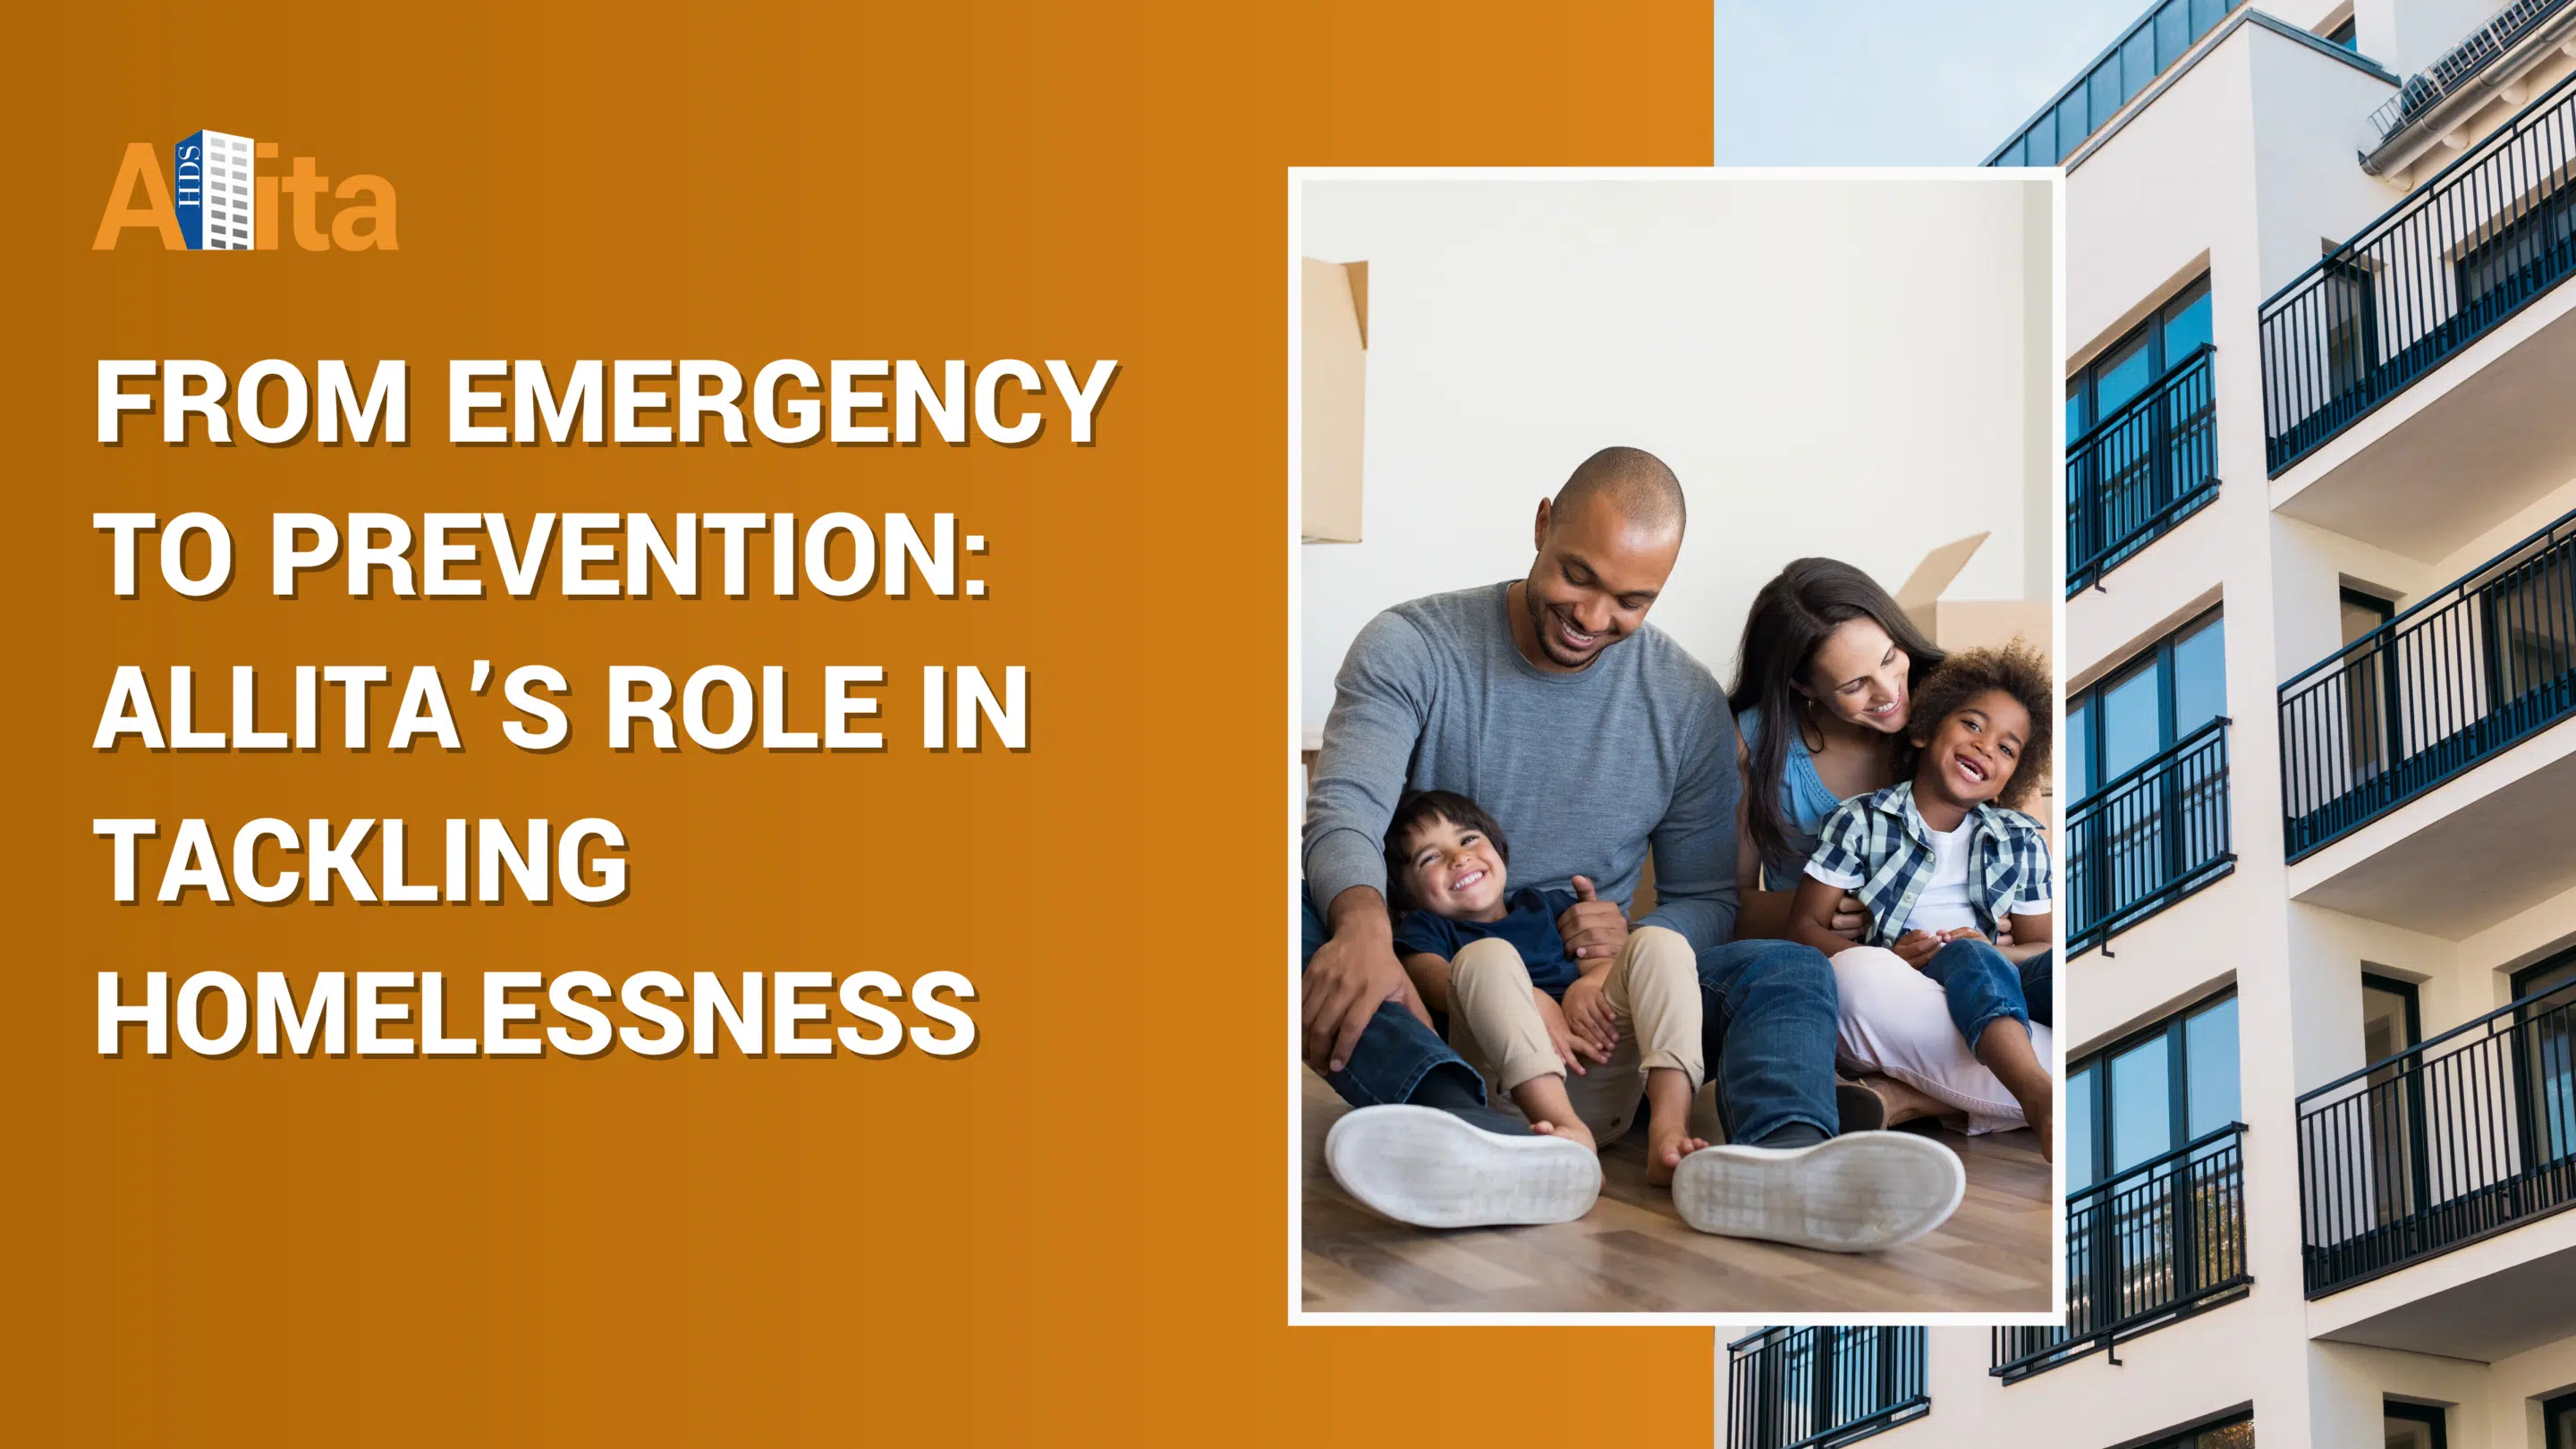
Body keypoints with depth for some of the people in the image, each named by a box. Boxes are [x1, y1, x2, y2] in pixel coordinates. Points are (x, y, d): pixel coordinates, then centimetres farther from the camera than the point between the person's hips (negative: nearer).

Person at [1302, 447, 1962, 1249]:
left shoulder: (1689, 705, 4)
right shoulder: (1411, 648, -3)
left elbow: (1705, 901, 9)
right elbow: (1345, 813, -18)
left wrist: (1637, 941, -17)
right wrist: (1362, 922, -42)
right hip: (1419, 984, -2)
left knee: (1787, 970, -21)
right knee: (1292, 906, -34)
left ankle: (1778, 1154, -59)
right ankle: (1474, 1135, -62)